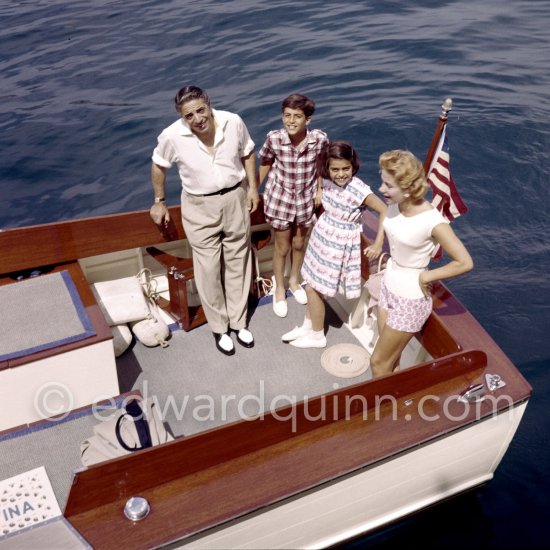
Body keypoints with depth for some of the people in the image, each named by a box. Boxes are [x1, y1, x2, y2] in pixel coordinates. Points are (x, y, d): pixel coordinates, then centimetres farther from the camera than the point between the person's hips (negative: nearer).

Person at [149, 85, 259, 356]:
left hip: (235, 199, 2)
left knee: (238, 263, 13)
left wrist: (253, 187, 1)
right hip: (200, 207, -2)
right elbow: (159, 166, -1)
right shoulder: (172, 136, -20)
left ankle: (238, 321, 33)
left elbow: (247, 153, 3)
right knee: (209, 270, 5)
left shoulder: (234, 122, -16)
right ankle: (219, 327, 25)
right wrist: (159, 201, 6)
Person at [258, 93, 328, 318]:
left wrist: (319, 190, 6)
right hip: (280, 197, -1)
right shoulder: (274, 138, -23)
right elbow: (265, 162, -4)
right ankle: (279, 288, 36)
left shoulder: (320, 138, -20)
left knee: (299, 244, 20)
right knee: (282, 247, 13)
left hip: (305, 198, 2)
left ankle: (294, 281, 47)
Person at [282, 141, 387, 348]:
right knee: (313, 285, 17)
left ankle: (317, 336, 23)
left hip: (338, 244, -6)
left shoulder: (358, 190, -28)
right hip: (322, 236, 6)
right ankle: (308, 325, 38)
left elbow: (384, 211, -23)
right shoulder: (327, 181, -7)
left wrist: (378, 243, -22)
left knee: (313, 288, 3)